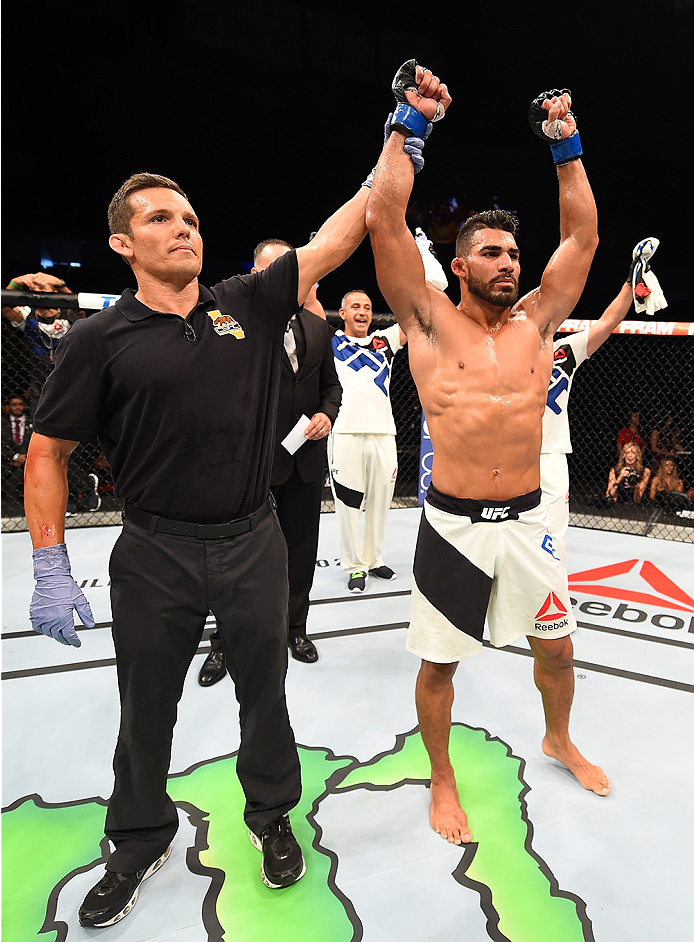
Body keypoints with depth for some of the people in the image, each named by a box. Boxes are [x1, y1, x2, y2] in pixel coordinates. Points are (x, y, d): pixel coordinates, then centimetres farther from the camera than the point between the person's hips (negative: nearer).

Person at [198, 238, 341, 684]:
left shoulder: (318, 327, 10)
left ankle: (295, 628, 36)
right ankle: (226, 641, 26)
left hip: (306, 457, 5)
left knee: (301, 548, 16)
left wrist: (328, 413, -2)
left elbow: (331, 383, 15)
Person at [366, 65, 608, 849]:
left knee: (557, 647, 19)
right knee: (438, 662, 9)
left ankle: (558, 741, 50)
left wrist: (565, 146, 12)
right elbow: (382, 220, -11)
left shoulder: (535, 321, 7)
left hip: (525, 519, 4)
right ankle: (443, 782, 35)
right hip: (453, 524, -3)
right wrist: (409, 123, -5)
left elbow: (582, 236, 11)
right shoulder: (431, 322, -4)